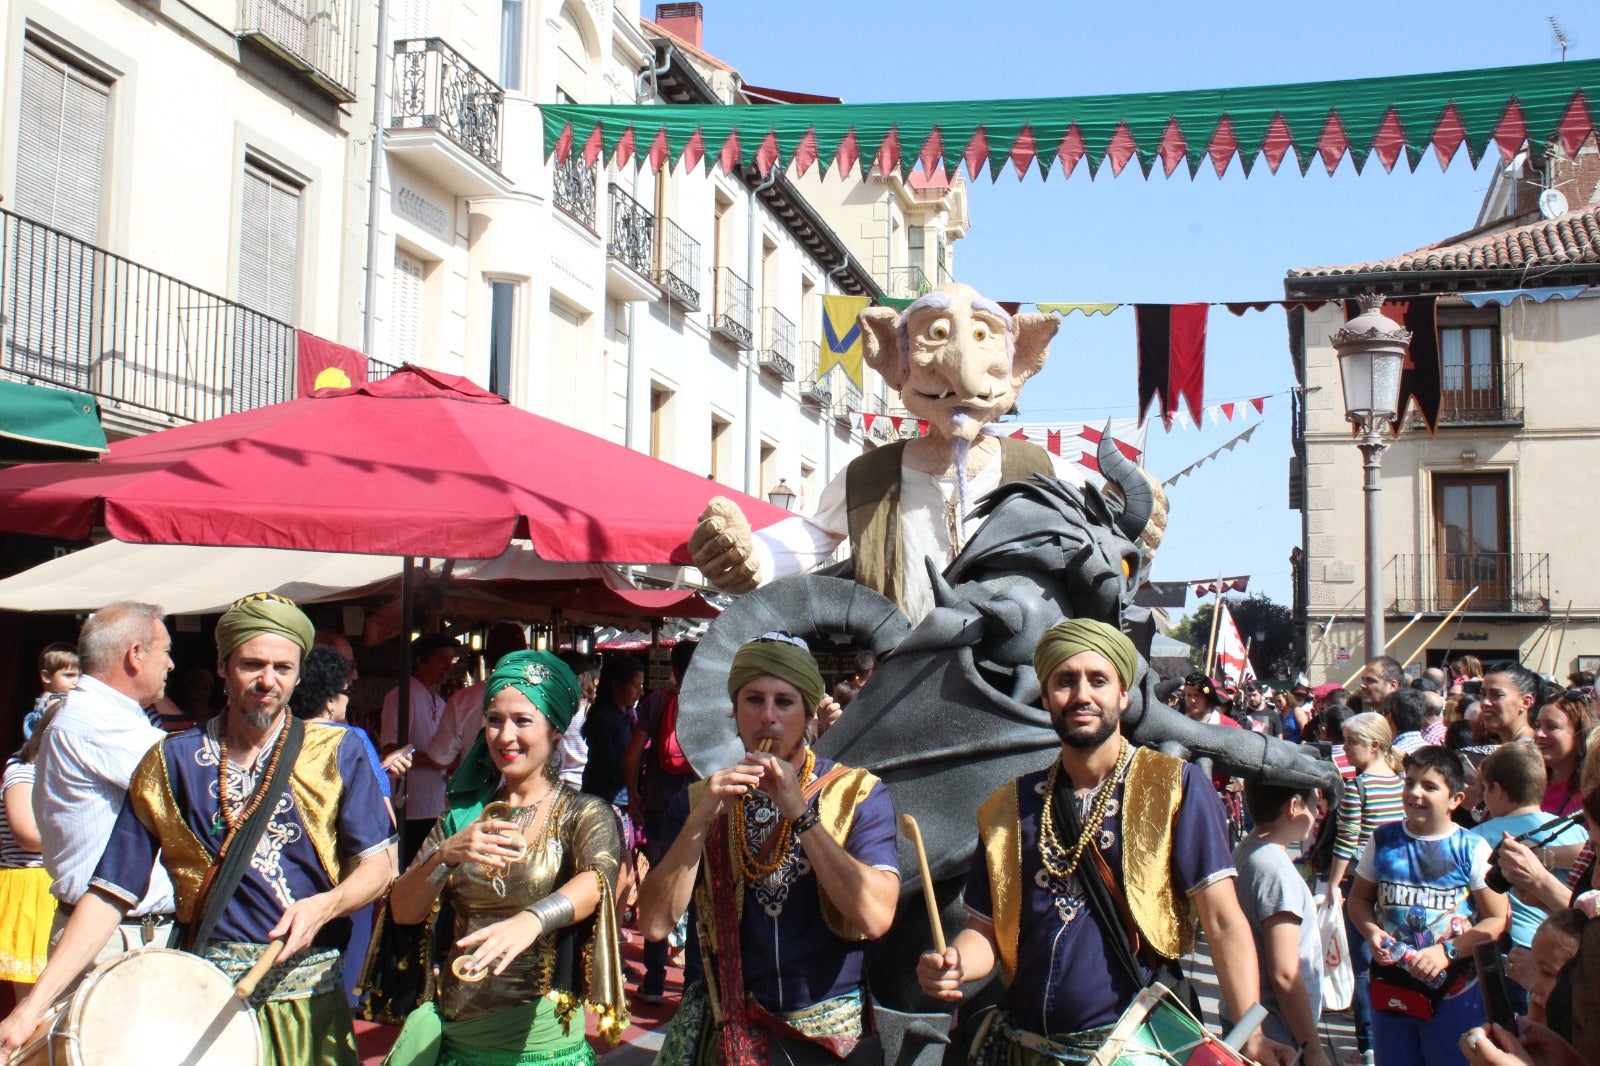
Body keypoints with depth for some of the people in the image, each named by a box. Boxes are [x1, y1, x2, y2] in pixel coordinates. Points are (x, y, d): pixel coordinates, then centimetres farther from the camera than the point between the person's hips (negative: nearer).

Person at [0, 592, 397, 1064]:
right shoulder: (170, 764, 3)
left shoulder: (337, 753, 2)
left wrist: (324, 905, -20)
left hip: (310, 997, 0)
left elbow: (377, 864, 1)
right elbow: (111, 891, 2)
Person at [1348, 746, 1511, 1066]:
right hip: (1391, 988, 3)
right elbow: (1360, 898, 12)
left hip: (1455, 993, -3)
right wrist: (1371, 932, -9)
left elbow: (1497, 919, -7)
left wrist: (1448, 951, -19)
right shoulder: (1383, 840, 3)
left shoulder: (1472, 849, -7)